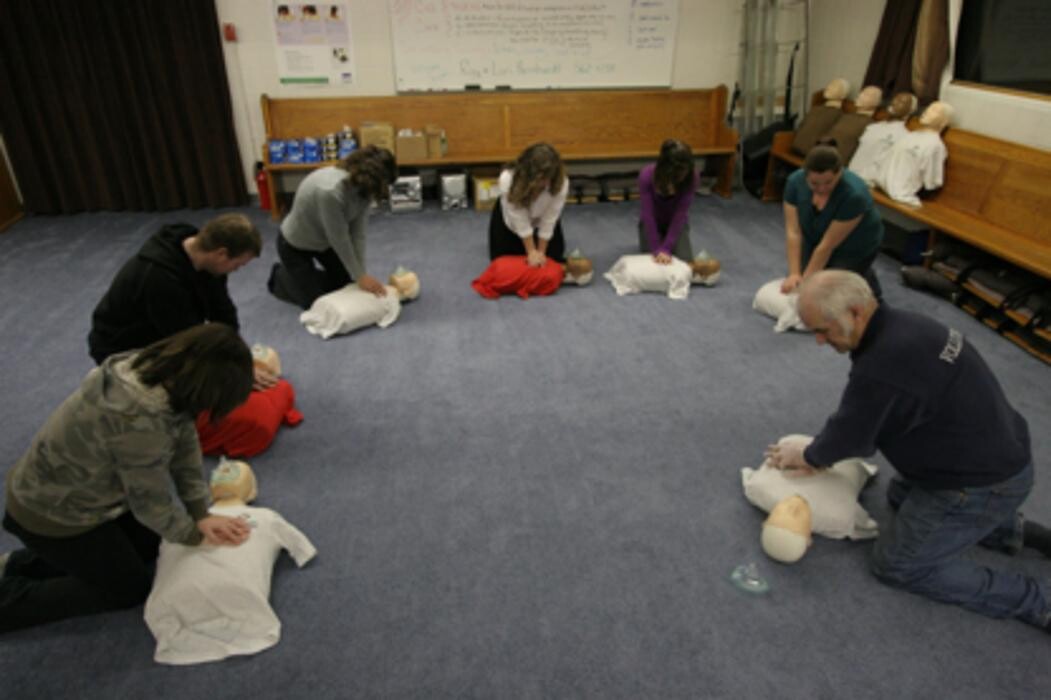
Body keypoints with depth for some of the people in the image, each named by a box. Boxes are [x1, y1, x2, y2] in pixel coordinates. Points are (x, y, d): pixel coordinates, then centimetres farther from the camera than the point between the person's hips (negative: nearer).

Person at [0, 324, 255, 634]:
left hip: (66, 490, 8)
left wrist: (201, 515, -6)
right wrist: (194, 534, -6)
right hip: (52, 515, -8)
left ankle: (26, 564, 24)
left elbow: (184, 443, -5)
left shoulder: (160, 370, -14)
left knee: (149, 545, 20)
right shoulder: (140, 422, -39)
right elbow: (152, 500, -23)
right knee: (130, 588, 9)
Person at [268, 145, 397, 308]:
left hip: (324, 241, 7)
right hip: (295, 245, -7)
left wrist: (361, 274, -21)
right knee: (314, 301, 1)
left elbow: (358, 232, -17)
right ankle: (280, 277, 27)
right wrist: (360, 276, -24)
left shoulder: (363, 187, -18)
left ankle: (308, 274, 33)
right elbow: (339, 239, -33)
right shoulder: (330, 190, -42)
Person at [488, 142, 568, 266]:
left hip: (541, 217, 1)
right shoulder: (508, 179, -39)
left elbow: (548, 221, -26)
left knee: (553, 258, -1)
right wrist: (531, 252, -28)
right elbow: (520, 222, -32)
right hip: (511, 218, -1)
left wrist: (541, 252, -19)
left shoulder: (561, 183, -37)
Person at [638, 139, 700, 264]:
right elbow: (648, 215, -29)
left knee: (685, 262, -15)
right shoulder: (647, 176, -30)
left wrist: (666, 249, -36)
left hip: (675, 222, 1)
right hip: (653, 222, 0)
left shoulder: (692, 178, -28)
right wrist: (656, 250, -34)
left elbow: (680, 214, -29)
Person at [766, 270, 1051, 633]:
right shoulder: (899, 325, -2)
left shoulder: (880, 368, -33)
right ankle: (1015, 529, 22)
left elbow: (849, 436, -16)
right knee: (900, 496, 30)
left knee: (897, 565, 5)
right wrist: (820, 456, 7)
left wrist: (807, 456, 3)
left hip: (982, 483, -9)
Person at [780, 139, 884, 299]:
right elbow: (793, 232, -22)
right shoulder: (795, 181, -22)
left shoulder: (854, 194, -35)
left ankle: (868, 283, 14)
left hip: (855, 247, -4)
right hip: (815, 239, 5)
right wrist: (794, 274, -27)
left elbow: (828, 245, -31)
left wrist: (806, 280, -27)